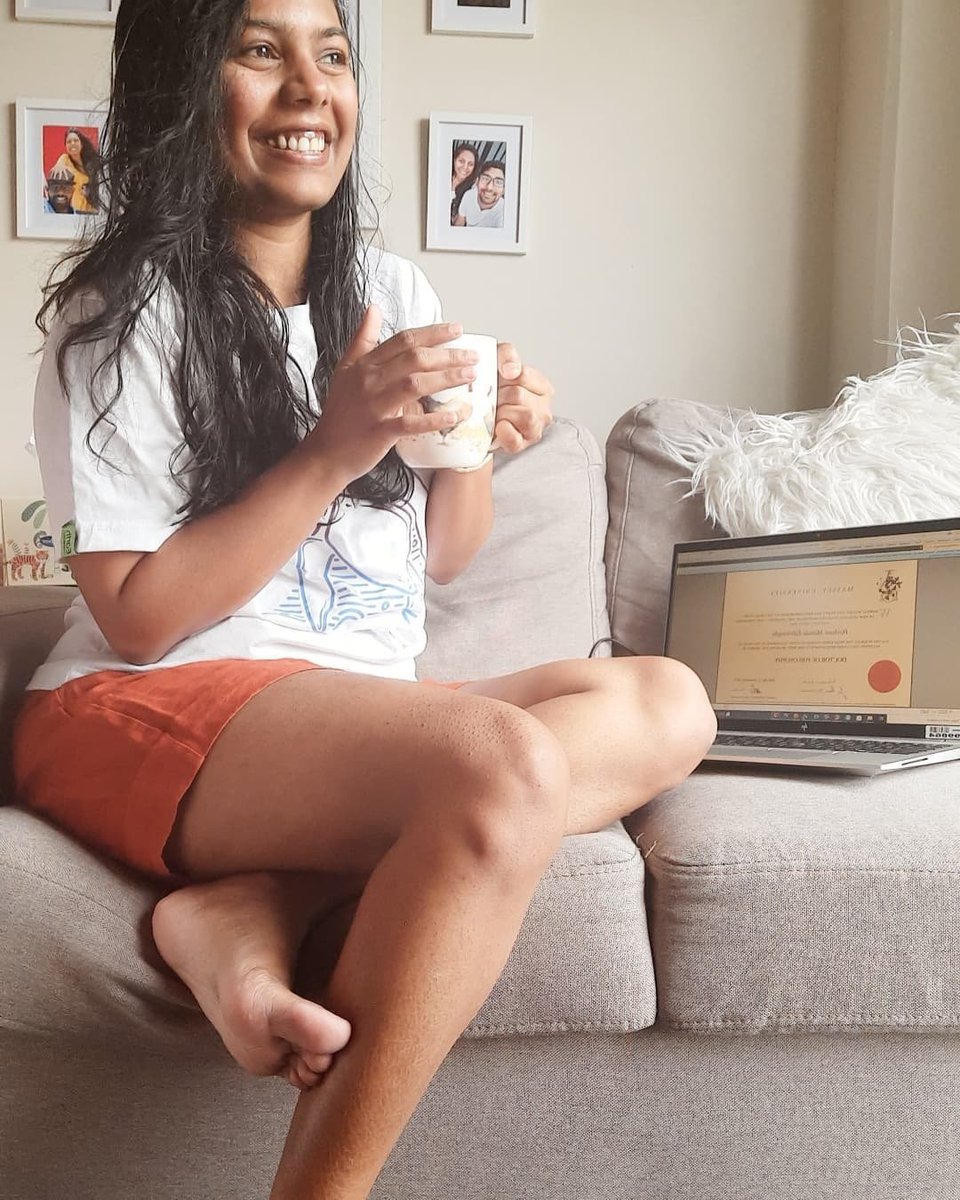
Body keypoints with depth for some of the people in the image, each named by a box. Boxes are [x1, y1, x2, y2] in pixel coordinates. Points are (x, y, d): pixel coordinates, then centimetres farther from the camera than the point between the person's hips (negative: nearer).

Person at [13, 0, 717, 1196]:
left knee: (665, 706, -15)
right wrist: (334, 450, -18)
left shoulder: (392, 290, 12)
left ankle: (256, 906, -24)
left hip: (357, 711, 7)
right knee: (505, 769, -33)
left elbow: (438, 558, 17)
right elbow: (136, 617, -12)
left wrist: (480, 446, -4)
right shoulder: (120, 316, -6)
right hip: (142, 709, -7)